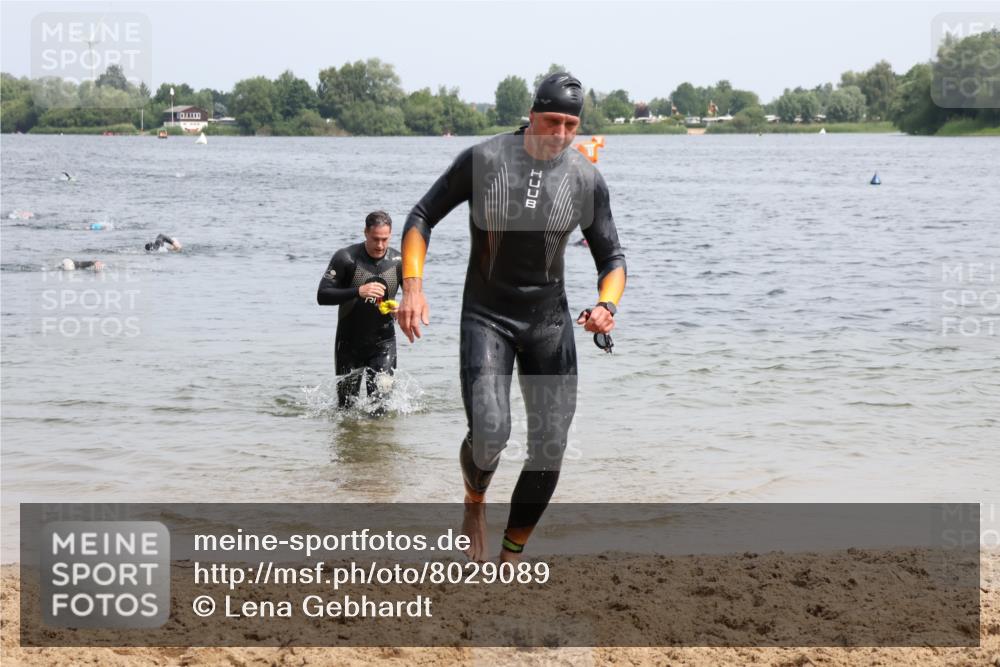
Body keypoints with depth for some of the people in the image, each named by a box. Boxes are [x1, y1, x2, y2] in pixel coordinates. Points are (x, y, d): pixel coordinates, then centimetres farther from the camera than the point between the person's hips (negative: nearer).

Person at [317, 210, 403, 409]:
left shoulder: (398, 262, -5)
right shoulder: (346, 258, -13)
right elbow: (322, 296, -19)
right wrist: (358, 292, -31)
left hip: (383, 342, 1)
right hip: (349, 343, -1)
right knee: (346, 406, 10)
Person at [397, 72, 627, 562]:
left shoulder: (586, 180, -2)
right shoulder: (482, 160, -9)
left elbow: (611, 258, 6)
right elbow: (421, 218, 0)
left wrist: (605, 305, -16)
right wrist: (412, 287, -13)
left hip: (550, 322, 3)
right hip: (485, 317, -3)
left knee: (550, 446, -3)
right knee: (489, 435, -20)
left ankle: (511, 557, 16)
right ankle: (474, 503, 16)